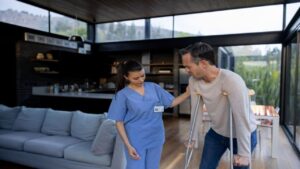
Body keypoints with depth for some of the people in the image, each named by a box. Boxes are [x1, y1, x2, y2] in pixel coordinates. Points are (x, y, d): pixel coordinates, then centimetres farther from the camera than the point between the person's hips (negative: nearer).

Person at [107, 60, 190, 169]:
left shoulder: (153, 87, -1)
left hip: (156, 138, 4)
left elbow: (172, 102, 4)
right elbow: (119, 122, -8)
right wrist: (128, 146, -13)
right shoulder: (122, 95, -10)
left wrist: (188, 92, -10)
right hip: (136, 141, -3)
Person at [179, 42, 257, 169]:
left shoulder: (231, 81, -33)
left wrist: (244, 154, -26)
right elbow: (196, 111, -4)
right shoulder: (194, 81, -14)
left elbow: (242, 118, -31)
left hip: (242, 135, -5)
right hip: (216, 133, 5)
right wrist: (194, 138, 4)